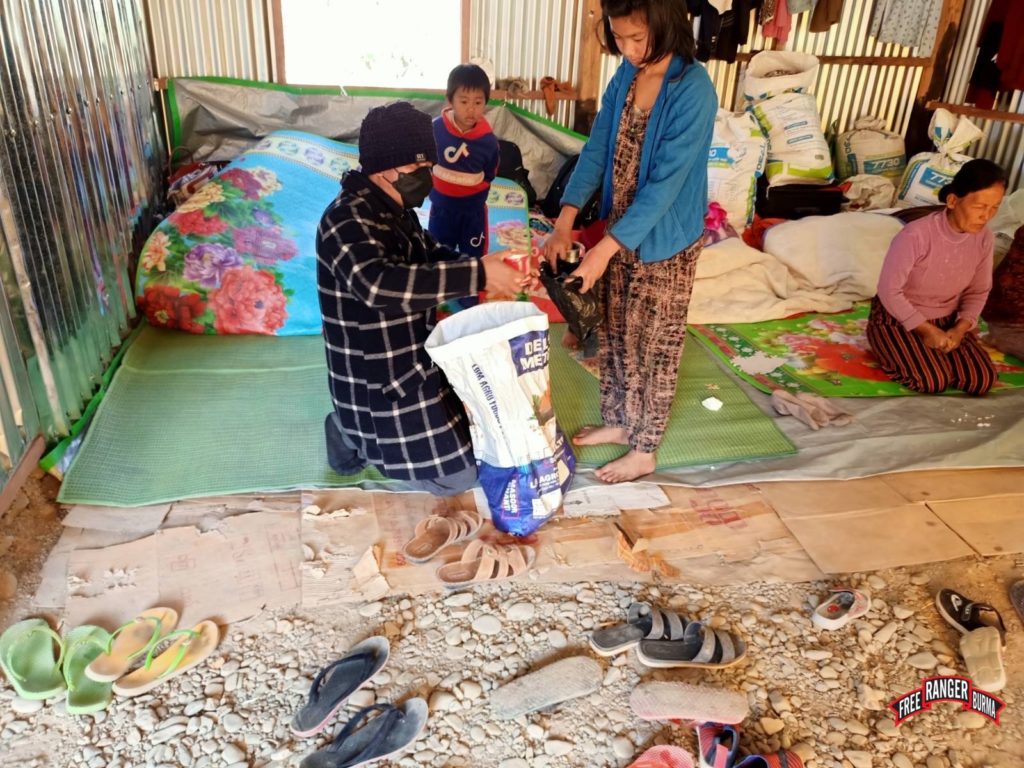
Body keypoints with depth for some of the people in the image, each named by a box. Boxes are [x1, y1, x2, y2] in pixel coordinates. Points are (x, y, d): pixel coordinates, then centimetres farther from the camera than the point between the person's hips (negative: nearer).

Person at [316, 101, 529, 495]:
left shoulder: (395, 209, 5)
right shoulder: (347, 219, -25)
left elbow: (431, 255, 17)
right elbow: (381, 285, -44)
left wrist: (483, 272, -4)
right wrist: (477, 275, -44)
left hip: (414, 361, 10)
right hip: (381, 381, -10)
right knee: (456, 476, -2)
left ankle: (363, 426, 25)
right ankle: (353, 434, 12)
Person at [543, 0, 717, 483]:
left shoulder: (694, 90, -23)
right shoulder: (625, 76, 0)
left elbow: (666, 183, -26)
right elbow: (596, 149, 0)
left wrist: (605, 248, -28)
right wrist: (565, 220, -11)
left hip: (664, 243, -7)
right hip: (619, 232, 7)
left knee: (654, 347, 7)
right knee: (614, 335, 19)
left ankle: (644, 451, 25)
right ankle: (617, 422, 40)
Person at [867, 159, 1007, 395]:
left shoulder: (983, 238, -10)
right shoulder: (916, 235, -29)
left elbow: (978, 292, 4)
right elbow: (889, 291, -23)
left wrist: (959, 329, -13)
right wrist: (927, 330, -20)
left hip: (947, 320, 6)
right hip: (898, 317, -5)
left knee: (982, 380, -11)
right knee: (934, 382, -23)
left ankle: (931, 352, 14)